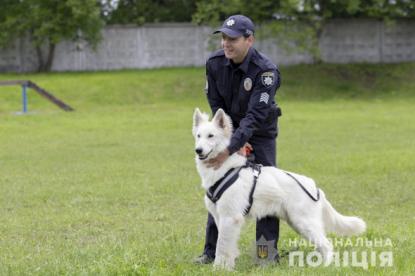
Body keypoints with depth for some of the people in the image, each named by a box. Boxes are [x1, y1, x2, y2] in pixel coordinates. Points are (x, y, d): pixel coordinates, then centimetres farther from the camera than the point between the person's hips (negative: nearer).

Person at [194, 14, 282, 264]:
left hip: (261, 133, -3)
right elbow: (216, 104, -7)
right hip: (229, 131, 3)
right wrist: (231, 141, -14)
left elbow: (256, 115, -35)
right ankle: (212, 250, 7)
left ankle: (268, 251, 3)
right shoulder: (215, 63, -17)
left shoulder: (266, 70, -30)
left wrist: (230, 149, -42)